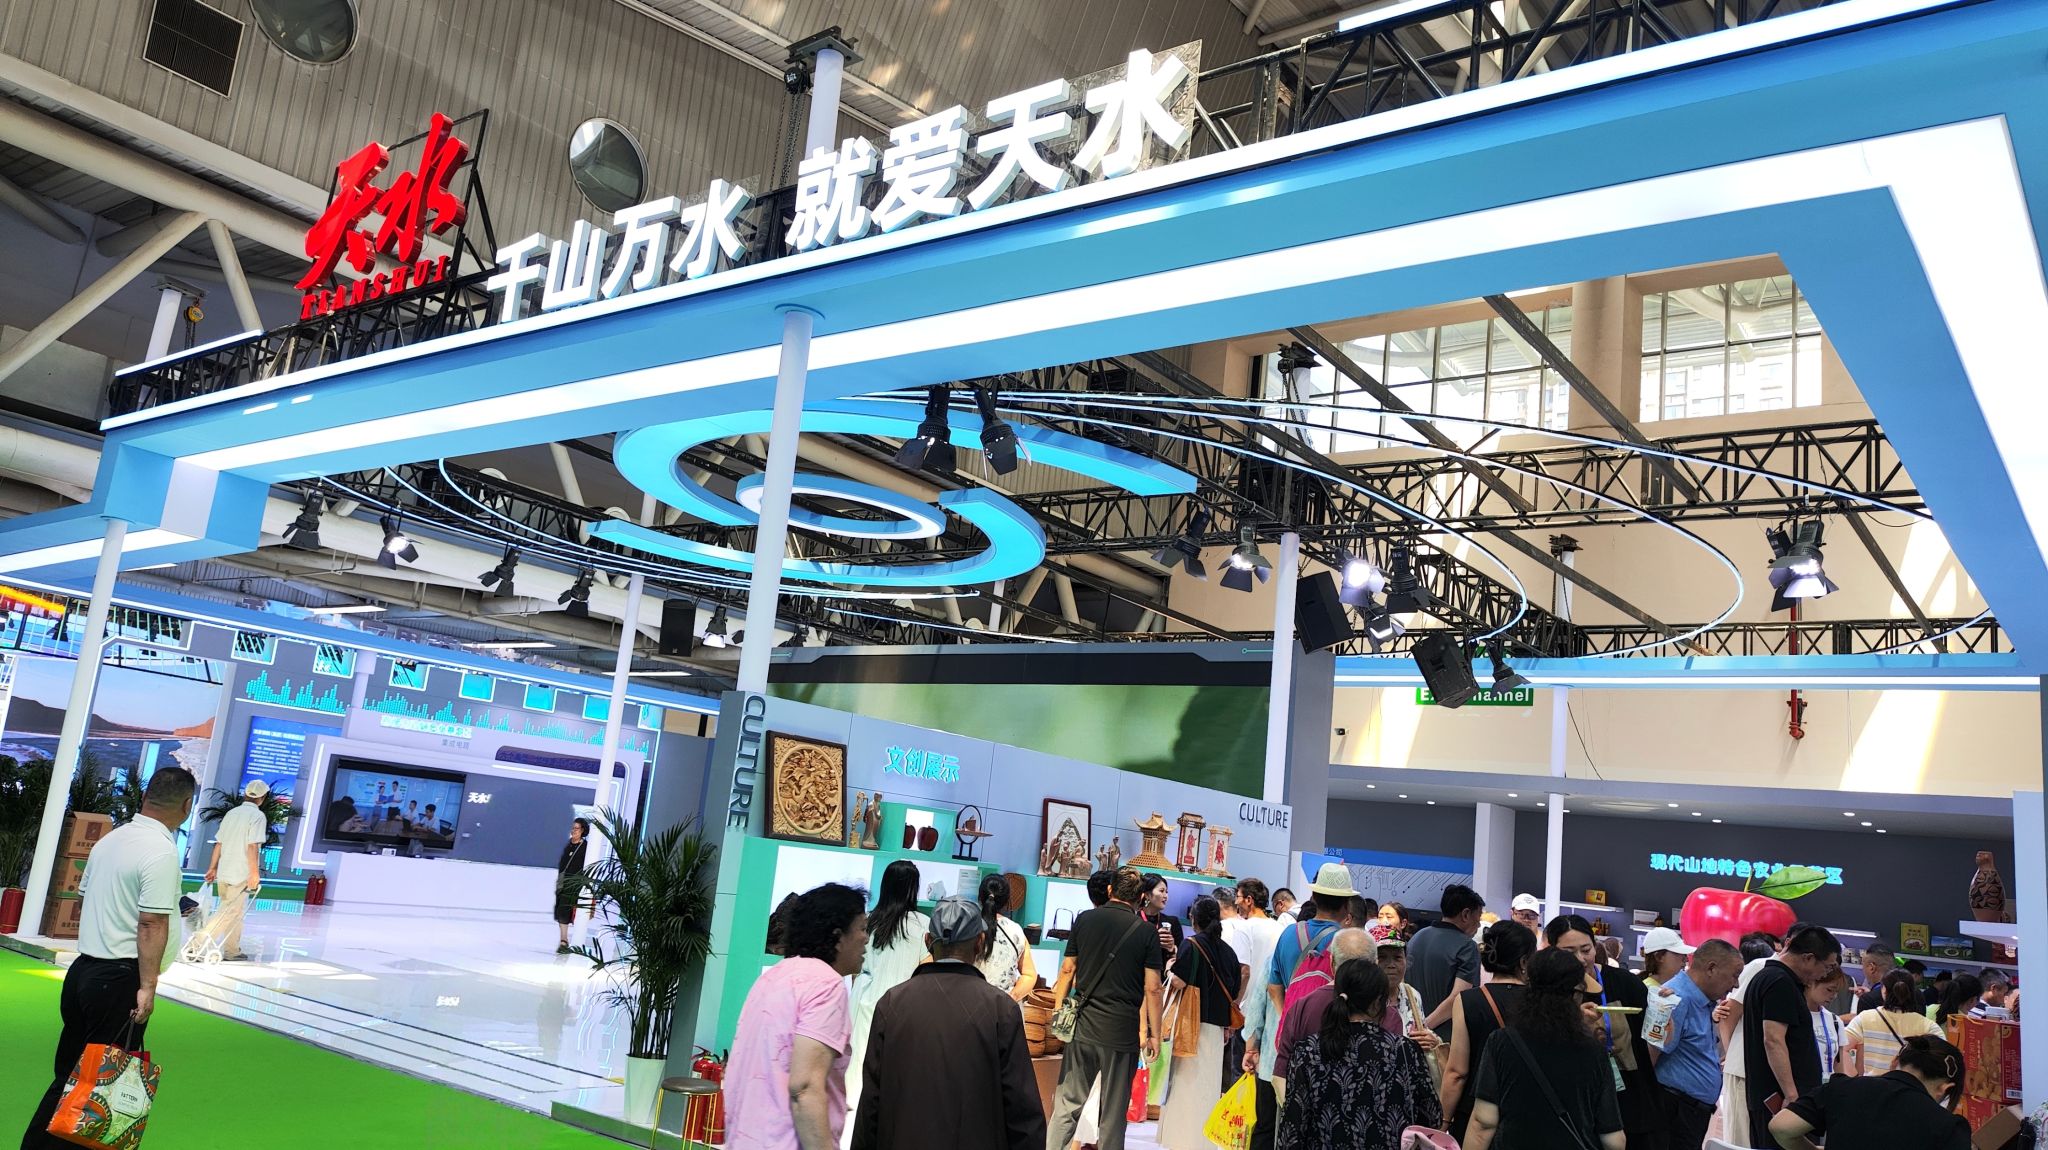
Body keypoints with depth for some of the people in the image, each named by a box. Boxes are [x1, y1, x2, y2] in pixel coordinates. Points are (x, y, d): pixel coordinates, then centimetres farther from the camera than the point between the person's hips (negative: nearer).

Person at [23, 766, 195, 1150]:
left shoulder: (109, 839, 10)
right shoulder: (161, 851, -17)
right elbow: (152, 924, -21)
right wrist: (148, 986, -20)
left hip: (82, 970, 9)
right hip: (120, 981, -8)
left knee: (68, 1073, 16)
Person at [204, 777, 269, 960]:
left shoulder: (231, 813, 11)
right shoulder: (258, 816, -10)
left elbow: (219, 843, 12)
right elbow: (252, 846, -17)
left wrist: (213, 867, 18)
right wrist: (254, 872, -15)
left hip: (223, 871, 7)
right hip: (241, 874, -6)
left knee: (225, 911, 15)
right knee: (235, 913, 0)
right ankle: (231, 951, 3)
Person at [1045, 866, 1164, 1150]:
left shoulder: (1084, 919, 1)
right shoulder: (1146, 932, -4)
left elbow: (1068, 971, 5)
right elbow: (1152, 989, -6)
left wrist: (1058, 1009, 16)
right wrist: (1154, 1034, 1)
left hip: (1083, 1025, 2)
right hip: (1123, 1031, -2)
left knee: (1067, 1105, 9)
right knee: (1114, 1113, 9)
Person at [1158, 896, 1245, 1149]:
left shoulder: (1192, 944, -9)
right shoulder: (1228, 950, 8)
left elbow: (1179, 981, -19)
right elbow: (1234, 994, 10)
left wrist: (1172, 965, 0)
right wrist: (1225, 1021, 18)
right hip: (1217, 1028, 5)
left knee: (1188, 1083, -1)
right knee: (1209, 1086, 12)